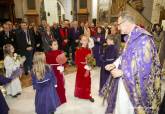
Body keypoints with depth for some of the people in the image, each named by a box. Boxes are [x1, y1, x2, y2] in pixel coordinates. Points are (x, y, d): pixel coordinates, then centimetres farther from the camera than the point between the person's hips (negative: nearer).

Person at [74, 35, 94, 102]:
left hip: (87, 69, 4)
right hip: (80, 69, -3)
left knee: (87, 82, 11)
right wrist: (84, 66, -23)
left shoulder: (89, 50, 0)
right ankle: (79, 94, 31)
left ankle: (88, 95, 24)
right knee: (80, 82, 12)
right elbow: (77, 62, -15)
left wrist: (89, 66, -10)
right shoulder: (78, 51, -13)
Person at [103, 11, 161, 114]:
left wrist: (122, 72, -21)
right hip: (126, 80, 8)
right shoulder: (131, 37, 5)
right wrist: (114, 64, -1)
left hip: (135, 84, -8)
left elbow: (145, 68, -25)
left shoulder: (143, 39, -24)